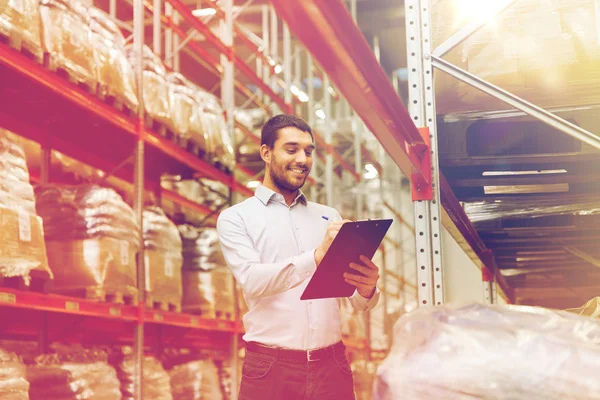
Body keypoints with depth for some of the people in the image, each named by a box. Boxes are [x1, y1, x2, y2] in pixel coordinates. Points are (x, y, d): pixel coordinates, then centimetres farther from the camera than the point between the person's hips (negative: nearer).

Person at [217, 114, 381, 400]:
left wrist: (367, 289, -15)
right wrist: (316, 257, -28)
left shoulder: (328, 217, 14)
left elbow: (357, 303, 8)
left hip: (332, 366, 3)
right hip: (270, 369, -3)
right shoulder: (236, 218, 3)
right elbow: (251, 280, -15)